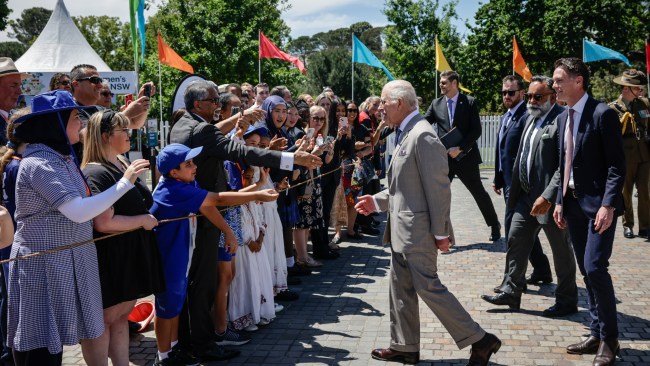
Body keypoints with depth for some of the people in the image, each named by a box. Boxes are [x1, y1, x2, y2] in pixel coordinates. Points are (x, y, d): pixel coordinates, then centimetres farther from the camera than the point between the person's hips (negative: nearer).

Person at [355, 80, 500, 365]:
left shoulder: (423, 136, -18)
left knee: (428, 288, -4)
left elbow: (438, 188, -20)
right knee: (401, 288, 14)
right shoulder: (406, 134, 12)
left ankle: (480, 340, 6)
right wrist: (378, 201, 12)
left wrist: (439, 232, -19)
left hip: (418, 231, -10)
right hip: (402, 230, 10)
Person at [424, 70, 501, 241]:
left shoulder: (469, 102, -3)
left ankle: (495, 225, 28)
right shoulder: (436, 104, 6)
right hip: (444, 157, 3)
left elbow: (476, 130, -8)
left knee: (479, 192, 9)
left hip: (465, 156, -2)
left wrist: (460, 148, -17)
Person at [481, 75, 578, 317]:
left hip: (549, 199, -8)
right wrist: (515, 190, 15)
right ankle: (511, 292, 22)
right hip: (527, 195, 9)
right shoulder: (531, 118, 11)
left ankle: (567, 301, 21)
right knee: (516, 241, 11)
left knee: (561, 251, 7)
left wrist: (548, 197, -26)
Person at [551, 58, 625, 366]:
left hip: (598, 203, -7)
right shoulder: (563, 117, 12)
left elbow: (617, 166, -15)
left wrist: (608, 205, -22)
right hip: (573, 203, 8)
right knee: (586, 271, 11)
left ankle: (609, 338, 4)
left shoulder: (603, 114, -12)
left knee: (595, 268, -12)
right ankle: (597, 334, 20)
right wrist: (560, 201, 12)